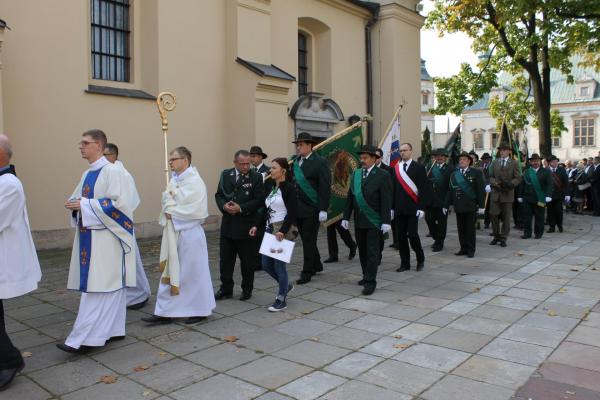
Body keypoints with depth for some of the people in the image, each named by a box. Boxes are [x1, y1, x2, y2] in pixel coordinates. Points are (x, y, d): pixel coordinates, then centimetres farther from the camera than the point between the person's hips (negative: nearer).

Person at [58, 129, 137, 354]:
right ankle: (113, 330, 22)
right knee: (107, 287, 13)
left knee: (97, 288, -6)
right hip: (89, 237, 9)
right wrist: (74, 204, -1)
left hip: (104, 239, -9)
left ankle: (85, 338, -3)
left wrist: (84, 205, -18)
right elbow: (79, 199, 22)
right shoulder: (88, 174, 15)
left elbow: (119, 202, -19)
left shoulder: (112, 172, -11)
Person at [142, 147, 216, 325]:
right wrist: (169, 210, -12)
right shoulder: (174, 180, 11)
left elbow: (197, 210, -19)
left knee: (192, 272, 3)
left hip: (189, 234, -8)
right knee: (170, 271, 10)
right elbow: (167, 201, 11)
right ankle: (165, 312, 16)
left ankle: (199, 310, 18)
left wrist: (173, 212, -13)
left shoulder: (195, 181, -12)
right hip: (172, 233, 8)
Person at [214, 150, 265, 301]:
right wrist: (224, 205, -12)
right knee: (225, 259, 9)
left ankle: (247, 289, 24)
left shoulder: (256, 177, -6)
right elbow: (219, 195, 9)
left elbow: (259, 200, -10)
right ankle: (226, 289, 23)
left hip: (246, 225, -3)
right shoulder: (225, 175, 6)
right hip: (228, 224, 3)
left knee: (247, 261, 8)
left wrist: (241, 208, -18)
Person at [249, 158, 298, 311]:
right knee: (266, 265, 11)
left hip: (282, 230, -8)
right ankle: (286, 285, 34)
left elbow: (292, 213, -17)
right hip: (270, 229, 8)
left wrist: (283, 230, -25)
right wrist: (257, 225, 3)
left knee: (279, 264, -1)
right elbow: (266, 210, 14)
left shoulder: (289, 188, -11)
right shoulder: (271, 188, 12)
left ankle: (282, 299, 15)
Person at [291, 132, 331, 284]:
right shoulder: (295, 161, 10)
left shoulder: (320, 162, -8)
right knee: (306, 239, 16)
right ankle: (316, 265, 33)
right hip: (297, 208, 6)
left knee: (309, 241, -1)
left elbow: (325, 188, -12)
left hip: (311, 209, -6)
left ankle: (307, 272, 9)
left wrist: (323, 209, -17)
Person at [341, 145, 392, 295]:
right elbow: (350, 197, 10)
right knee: (362, 251, 13)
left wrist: (386, 222, -16)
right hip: (359, 221, 5)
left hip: (374, 221, -5)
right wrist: (346, 216, 6)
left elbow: (386, 200, -11)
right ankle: (366, 275, 27)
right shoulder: (356, 174, 8)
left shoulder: (382, 175, -8)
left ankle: (370, 282, 1)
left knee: (372, 252, -3)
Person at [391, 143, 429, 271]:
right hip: (399, 209, 4)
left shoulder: (419, 168, -1)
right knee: (401, 236, 5)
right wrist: (392, 207, 9)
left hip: (412, 208, -4)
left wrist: (421, 207, -13)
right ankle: (405, 263, 14)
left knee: (412, 235, -6)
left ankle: (420, 259, 16)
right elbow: (394, 189, 12)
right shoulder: (396, 168, 11)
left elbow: (423, 189, -6)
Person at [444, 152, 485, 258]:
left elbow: (481, 190, -4)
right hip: (458, 206, 3)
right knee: (461, 229, 8)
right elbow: (449, 191, 11)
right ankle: (463, 248, 18)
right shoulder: (454, 174, 10)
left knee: (470, 229, 4)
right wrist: (446, 205, 7)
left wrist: (481, 205, -9)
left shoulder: (476, 172, 0)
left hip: (471, 206, -3)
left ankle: (470, 250, 13)